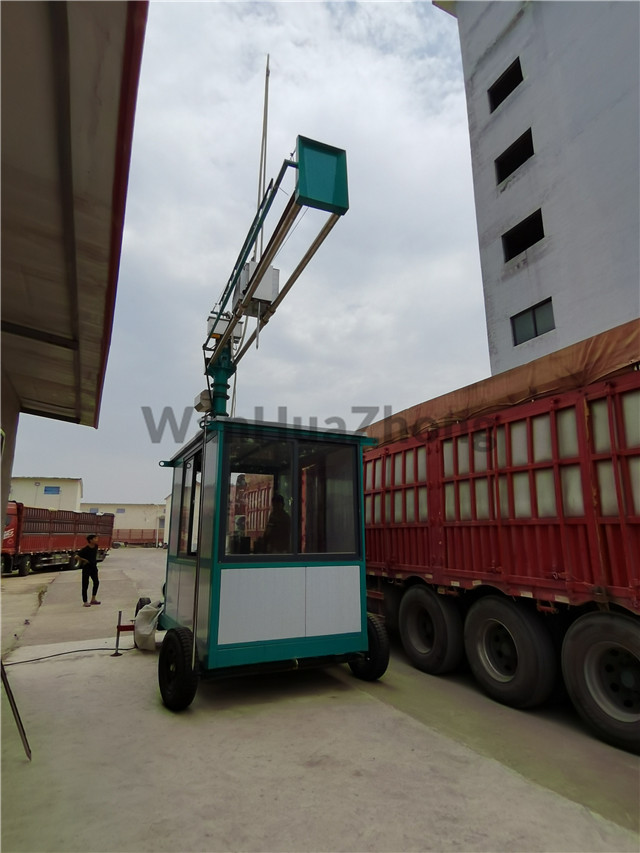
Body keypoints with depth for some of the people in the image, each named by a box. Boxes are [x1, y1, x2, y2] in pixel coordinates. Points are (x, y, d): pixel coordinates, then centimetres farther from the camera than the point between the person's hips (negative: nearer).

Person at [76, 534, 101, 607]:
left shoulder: (96, 546, -2)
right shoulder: (85, 549, -22)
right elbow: (77, 556, -21)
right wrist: (84, 560, -15)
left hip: (93, 566, 7)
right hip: (86, 567, -7)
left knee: (96, 582, 11)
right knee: (85, 585, 2)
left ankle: (93, 599, 24)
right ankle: (85, 602, 12)